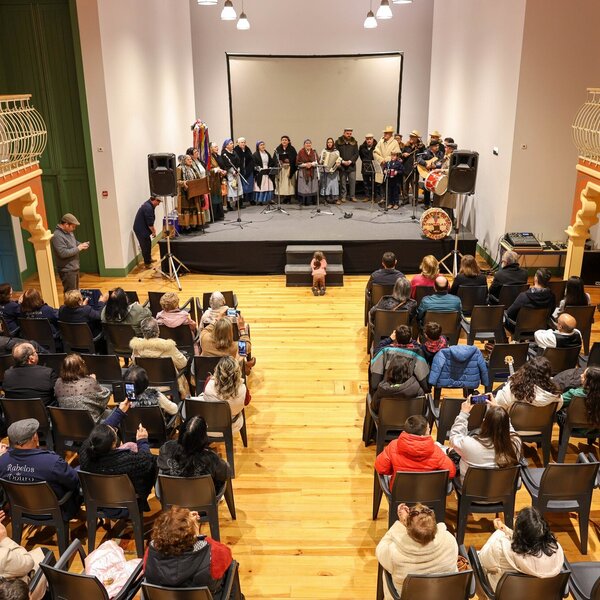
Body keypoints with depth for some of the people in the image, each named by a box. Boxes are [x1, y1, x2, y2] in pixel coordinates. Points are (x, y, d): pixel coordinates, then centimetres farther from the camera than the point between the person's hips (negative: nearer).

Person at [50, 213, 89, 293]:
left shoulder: (69, 232, 8)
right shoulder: (57, 236, -22)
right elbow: (63, 253, -29)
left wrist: (81, 245, 2)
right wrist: (78, 248, -21)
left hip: (74, 268, 10)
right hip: (67, 270, -10)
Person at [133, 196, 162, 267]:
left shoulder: (149, 205, 8)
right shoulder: (148, 208, -25)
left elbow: (150, 220, 18)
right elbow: (149, 223, -23)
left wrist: (153, 228, 13)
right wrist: (153, 232, -13)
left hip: (143, 228, 10)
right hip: (141, 230, -10)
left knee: (148, 244, 21)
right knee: (145, 246, -1)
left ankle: (149, 259, 36)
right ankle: (147, 263, 8)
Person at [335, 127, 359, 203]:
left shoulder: (354, 142, 8)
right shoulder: (338, 142, 3)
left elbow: (356, 154, 4)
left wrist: (350, 161, -11)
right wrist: (342, 161, -11)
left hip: (352, 165, 1)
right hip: (342, 166, -1)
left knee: (352, 181, 0)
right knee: (343, 182, 2)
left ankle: (352, 196, 8)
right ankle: (343, 196, 10)